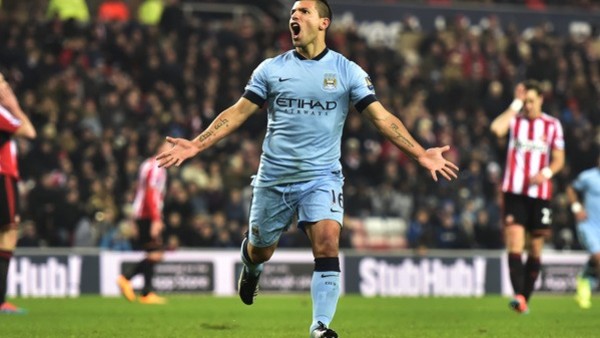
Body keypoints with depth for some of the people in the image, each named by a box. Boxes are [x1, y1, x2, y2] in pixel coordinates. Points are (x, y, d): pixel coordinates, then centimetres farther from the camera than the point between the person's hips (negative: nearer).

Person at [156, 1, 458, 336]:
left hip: (322, 177, -2)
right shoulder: (271, 69, 2)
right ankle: (251, 266, 51)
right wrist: (196, 145, -7)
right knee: (261, 251, 13)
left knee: (328, 243, -22)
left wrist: (420, 153, -13)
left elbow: (382, 117, -3)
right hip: (274, 179, 2)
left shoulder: (347, 70, -1)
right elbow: (238, 112, 4)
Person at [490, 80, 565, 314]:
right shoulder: (514, 120, 2)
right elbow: (497, 128, -21)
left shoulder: (553, 125, 6)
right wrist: (516, 104, -14)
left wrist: (546, 173, -12)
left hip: (540, 193, 2)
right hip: (514, 191, -2)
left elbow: (559, 159, 9)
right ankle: (518, 296, -25)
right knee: (515, 244, -17)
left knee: (536, 249, 6)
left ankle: (525, 298, 15)